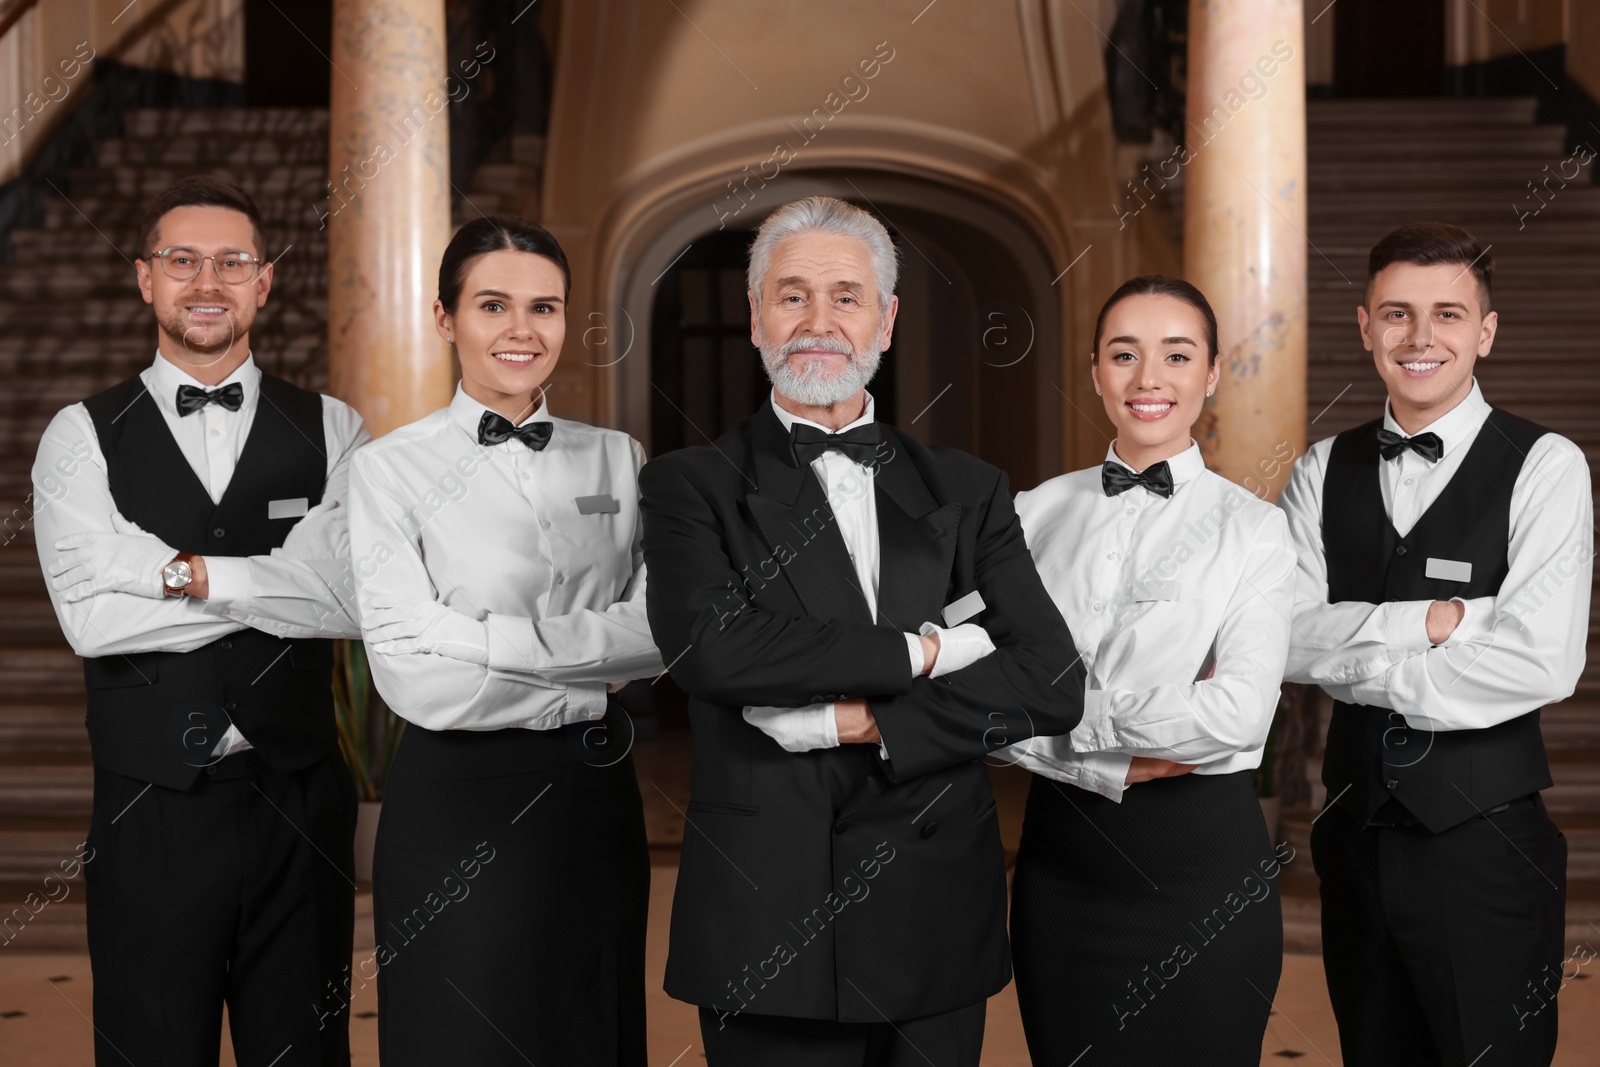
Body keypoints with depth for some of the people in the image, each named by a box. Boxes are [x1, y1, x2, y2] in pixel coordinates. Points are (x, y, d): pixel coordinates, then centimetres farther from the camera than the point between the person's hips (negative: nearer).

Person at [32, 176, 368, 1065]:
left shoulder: (331, 430, 4)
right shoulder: (85, 436, 2)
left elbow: (354, 601, -11)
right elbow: (91, 618, -12)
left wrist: (183, 570, -14)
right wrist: (282, 588, -10)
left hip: (300, 804, 1)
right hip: (151, 814, -1)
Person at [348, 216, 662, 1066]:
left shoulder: (617, 459, 6)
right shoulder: (392, 468, -6)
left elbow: (660, 631, -5)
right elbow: (416, 677, -15)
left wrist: (492, 643, -15)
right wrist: (596, 659, -12)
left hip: (595, 795, 4)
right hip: (459, 801, -4)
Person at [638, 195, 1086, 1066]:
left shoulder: (965, 492, 7)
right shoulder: (690, 486, 0)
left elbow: (1053, 682, -3)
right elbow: (707, 644, -19)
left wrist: (860, 721, -14)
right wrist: (920, 651, -13)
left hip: (937, 928, 3)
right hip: (767, 924, -2)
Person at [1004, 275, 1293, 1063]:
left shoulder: (1253, 527, -5)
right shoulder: (1038, 511, 4)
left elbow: (1240, 715, -18)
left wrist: (1063, 707, -11)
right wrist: (1117, 766, -14)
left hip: (1202, 853, -2)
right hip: (1061, 850, 3)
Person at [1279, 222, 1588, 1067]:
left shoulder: (1543, 467, -8)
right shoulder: (1323, 472, 5)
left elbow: (1541, 665, -20)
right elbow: (1286, 638, -8)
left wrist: (1355, 664, -13)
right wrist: (1429, 619, -19)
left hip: (1485, 844, -4)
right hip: (1356, 831, 4)